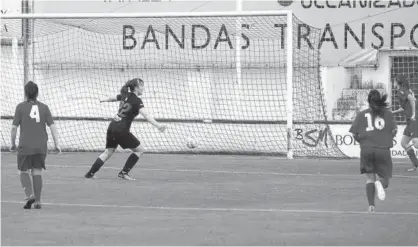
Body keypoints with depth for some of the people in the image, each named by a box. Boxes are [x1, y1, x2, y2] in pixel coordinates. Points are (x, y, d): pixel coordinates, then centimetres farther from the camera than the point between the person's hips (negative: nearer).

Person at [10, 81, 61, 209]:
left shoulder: (21, 107, -2)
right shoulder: (44, 107, 4)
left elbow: (14, 127, -3)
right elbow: (52, 126, 0)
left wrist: (13, 144, 9)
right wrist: (57, 144, 3)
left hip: (25, 146, -2)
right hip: (41, 146, 2)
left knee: (24, 171, 10)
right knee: (37, 172, 8)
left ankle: (29, 195, -11)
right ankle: (37, 201, 7)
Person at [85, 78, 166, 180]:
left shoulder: (125, 95, 11)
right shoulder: (137, 101, -11)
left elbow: (113, 98, 31)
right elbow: (145, 115, -26)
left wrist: (103, 100, 53)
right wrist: (157, 125, -36)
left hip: (112, 127, 8)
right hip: (121, 130, -8)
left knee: (108, 152, 18)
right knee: (140, 150, 4)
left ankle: (90, 173, 14)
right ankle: (124, 173, 2)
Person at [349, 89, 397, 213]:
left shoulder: (361, 115, 7)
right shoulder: (387, 113, 7)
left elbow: (354, 134, 2)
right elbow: (394, 130, 0)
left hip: (366, 150, 1)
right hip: (383, 150, -1)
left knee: (370, 179, 11)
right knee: (384, 179, 9)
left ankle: (371, 204, -5)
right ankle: (380, 183, -28)